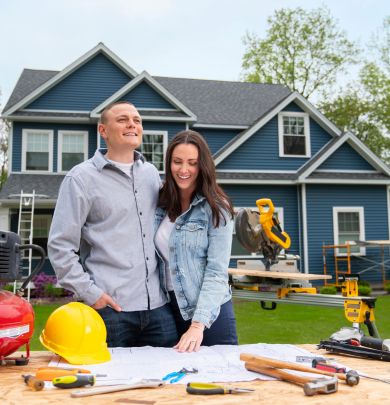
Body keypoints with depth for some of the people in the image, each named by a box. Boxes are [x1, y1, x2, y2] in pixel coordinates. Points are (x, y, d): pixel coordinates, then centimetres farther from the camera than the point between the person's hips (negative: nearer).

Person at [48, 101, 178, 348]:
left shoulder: (152, 173, 14)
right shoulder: (82, 178, -2)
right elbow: (60, 246, -5)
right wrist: (89, 293, -10)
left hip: (158, 306, 5)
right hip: (110, 308, -4)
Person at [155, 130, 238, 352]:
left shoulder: (216, 208, -11)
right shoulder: (161, 204, 4)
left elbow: (217, 272, -15)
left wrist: (198, 325, -22)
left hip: (209, 311, -4)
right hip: (168, 309, 5)